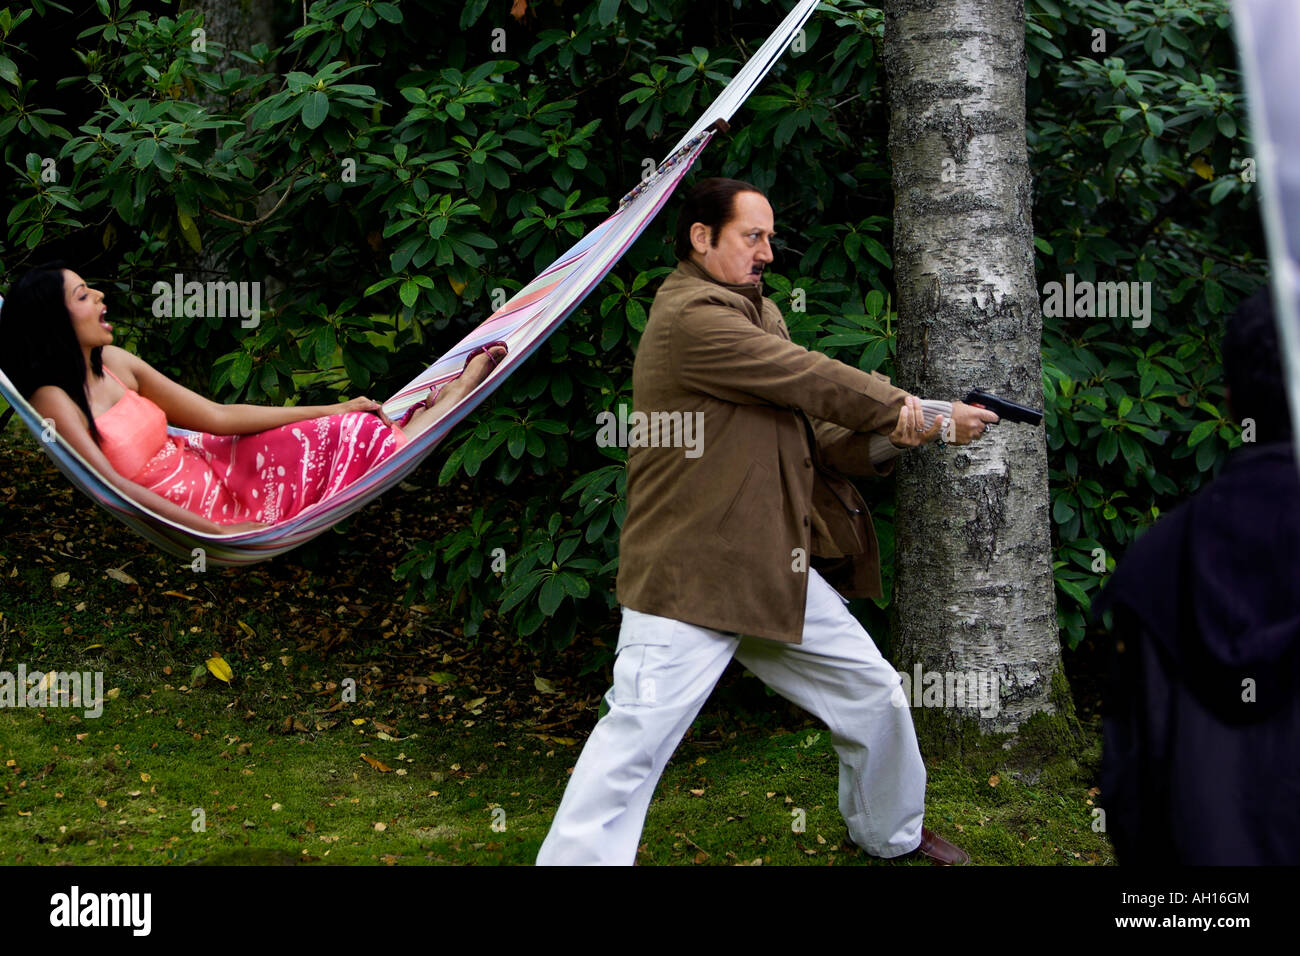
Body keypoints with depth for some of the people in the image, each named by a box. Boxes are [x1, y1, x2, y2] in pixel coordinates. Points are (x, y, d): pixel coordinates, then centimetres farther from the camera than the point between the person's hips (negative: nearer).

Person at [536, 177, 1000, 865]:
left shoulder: (760, 313, 16)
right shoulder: (690, 318, -16)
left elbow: (813, 433, 10)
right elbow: (817, 383, -16)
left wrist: (894, 436, -10)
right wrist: (929, 416, -6)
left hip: (778, 574, 9)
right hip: (688, 575, -9)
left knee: (875, 697, 15)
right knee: (635, 738, -15)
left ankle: (892, 836, 36)